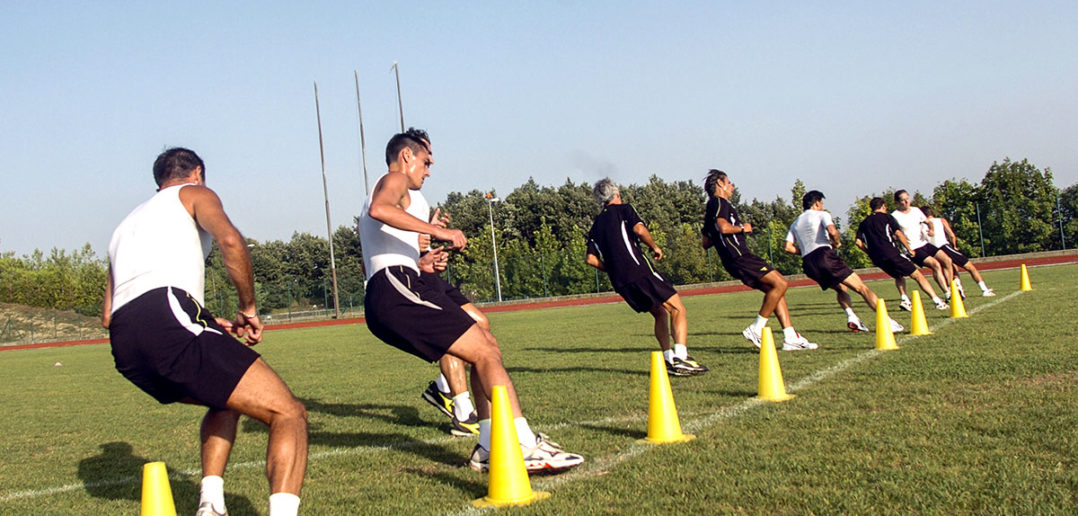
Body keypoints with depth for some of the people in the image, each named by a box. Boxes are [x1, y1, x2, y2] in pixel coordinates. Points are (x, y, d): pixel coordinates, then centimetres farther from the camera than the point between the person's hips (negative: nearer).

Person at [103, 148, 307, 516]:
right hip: (167, 315, -7)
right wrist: (249, 308, 6)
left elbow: (108, 316, 35)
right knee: (289, 413, -8)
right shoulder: (194, 194, 19)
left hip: (124, 348, 8)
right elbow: (229, 240, -6)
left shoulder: (127, 223, 38)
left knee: (229, 398, 31)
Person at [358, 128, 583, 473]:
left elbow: (371, 263, 36)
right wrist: (436, 231, -23)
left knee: (487, 346, 12)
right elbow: (379, 209, -22)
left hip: (383, 302, 10)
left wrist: (419, 263, 27)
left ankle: (489, 448, 4)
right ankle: (525, 446, -23)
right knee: (485, 352, -15)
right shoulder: (393, 180, 5)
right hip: (397, 289, -10)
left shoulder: (383, 191, 35)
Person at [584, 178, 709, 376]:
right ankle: (680, 358, -20)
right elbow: (639, 229, -14)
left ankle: (668, 359, 8)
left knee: (660, 313, 20)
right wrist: (655, 247, 1)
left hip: (619, 283, 7)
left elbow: (590, 258, 12)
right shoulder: (623, 209, 5)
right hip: (639, 271, -7)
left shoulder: (596, 225, 21)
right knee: (677, 309, -4)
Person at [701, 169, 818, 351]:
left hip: (738, 257, 10)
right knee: (780, 283, -15)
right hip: (738, 256, -10)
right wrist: (743, 228, -6)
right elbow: (724, 227, -22)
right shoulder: (719, 202, -4)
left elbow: (705, 243, 27)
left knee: (775, 289, 7)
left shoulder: (712, 207, 25)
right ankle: (756, 329, -12)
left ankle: (790, 338, 2)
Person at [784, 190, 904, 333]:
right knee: (862, 288, -5)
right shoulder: (821, 214, 9)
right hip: (824, 256, -6)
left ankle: (851, 317, 1)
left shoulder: (795, 223, 24)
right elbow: (832, 231, -13)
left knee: (841, 289, 26)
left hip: (808, 264, 6)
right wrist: (837, 243, 6)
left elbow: (788, 247, 11)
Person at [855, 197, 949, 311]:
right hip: (891, 253, -5)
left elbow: (858, 242, 7)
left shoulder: (863, 223, 18)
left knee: (898, 276, 29)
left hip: (877, 259, 5)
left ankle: (904, 299, 8)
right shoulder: (886, 217, 7)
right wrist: (909, 249, 4)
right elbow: (898, 234, -4)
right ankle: (937, 301, -12)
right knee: (917, 275, -2)